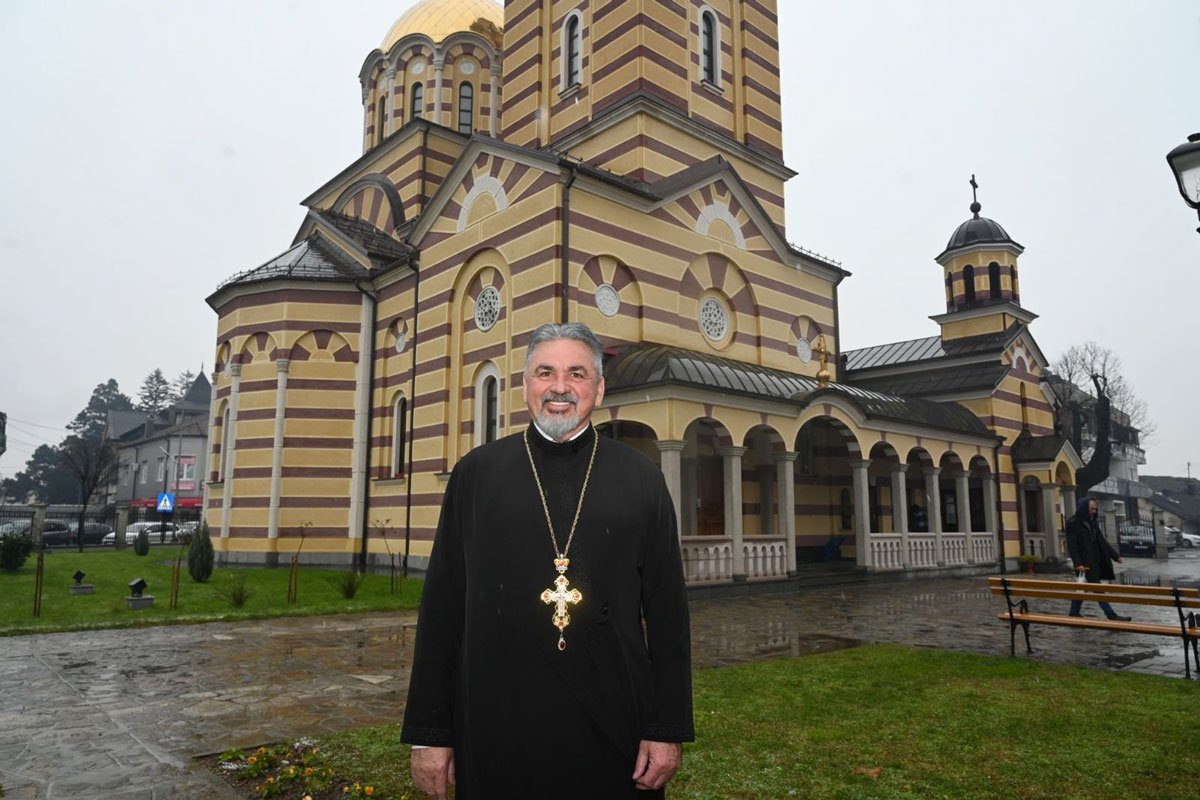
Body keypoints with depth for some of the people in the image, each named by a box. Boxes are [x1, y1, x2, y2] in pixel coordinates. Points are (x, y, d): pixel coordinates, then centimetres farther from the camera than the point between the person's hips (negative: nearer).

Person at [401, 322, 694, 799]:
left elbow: (667, 612, 2)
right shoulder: (475, 473, 2)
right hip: (496, 728, 0)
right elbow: (442, 608, 2)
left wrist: (668, 729, -1)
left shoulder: (640, 478, 2)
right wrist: (428, 732, 2)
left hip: (614, 728, 0)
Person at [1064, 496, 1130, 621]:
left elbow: (1102, 542, 17)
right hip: (1085, 563, -8)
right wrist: (1078, 563, -24)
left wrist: (1116, 556, 11)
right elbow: (1071, 546, -16)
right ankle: (1111, 615, -3)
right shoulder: (1073, 524, -12)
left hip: (1096, 561, 8)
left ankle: (1074, 614, 20)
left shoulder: (1092, 522, 12)